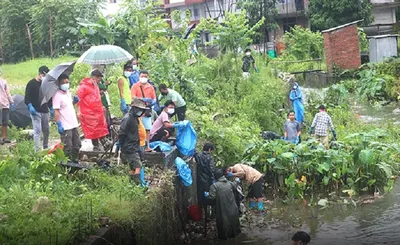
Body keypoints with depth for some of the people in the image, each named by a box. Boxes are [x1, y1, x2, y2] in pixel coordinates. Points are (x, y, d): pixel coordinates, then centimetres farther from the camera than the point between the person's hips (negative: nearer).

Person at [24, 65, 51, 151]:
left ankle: (46, 148, 24)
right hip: (35, 111, -5)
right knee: (37, 131, -11)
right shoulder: (31, 83, -3)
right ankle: (38, 150, -12)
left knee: (46, 131, 9)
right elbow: (27, 98, -6)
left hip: (45, 111, 6)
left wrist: (51, 109, 13)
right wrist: (30, 107, -20)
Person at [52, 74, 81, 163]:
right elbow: (56, 111, -19)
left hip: (73, 124, 8)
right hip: (65, 126, -8)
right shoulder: (57, 95, -15)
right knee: (67, 148, -2)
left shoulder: (68, 92, 10)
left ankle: (74, 160, 32)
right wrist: (59, 125, -24)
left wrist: (74, 101, 3)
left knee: (77, 145, 17)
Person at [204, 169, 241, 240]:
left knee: (224, 221, 9)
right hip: (232, 208, 4)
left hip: (223, 210, -4)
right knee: (233, 220, 20)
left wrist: (207, 195, 3)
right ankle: (235, 232, 34)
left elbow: (212, 196, -17)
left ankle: (224, 236, 17)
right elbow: (236, 192, 14)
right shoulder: (230, 183, 2)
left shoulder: (214, 186, -13)